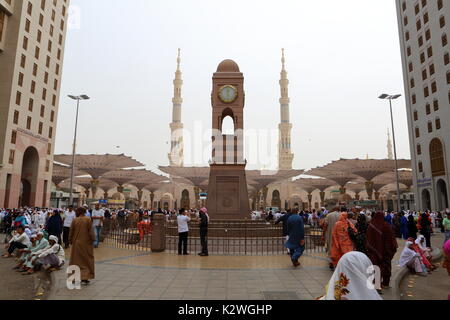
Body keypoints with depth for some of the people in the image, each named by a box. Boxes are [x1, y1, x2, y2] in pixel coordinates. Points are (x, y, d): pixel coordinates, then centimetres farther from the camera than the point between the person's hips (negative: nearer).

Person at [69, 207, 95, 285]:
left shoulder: (74, 220, -5)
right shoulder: (88, 220, -10)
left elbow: (71, 232, 2)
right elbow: (91, 231, -10)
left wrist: (70, 241, 14)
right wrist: (93, 240, 1)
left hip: (76, 243, 2)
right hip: (86, 243, -2)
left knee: (76, 260, 13)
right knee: (87, 260, 8)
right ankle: (85, 278, 5)